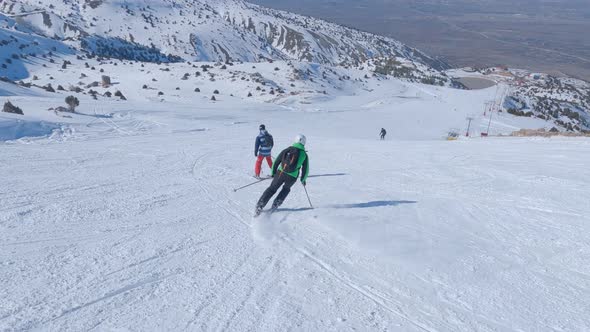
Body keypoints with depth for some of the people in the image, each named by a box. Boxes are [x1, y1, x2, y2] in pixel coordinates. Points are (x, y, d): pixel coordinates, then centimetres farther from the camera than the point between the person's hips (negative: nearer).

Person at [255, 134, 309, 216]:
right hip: (292, 177, 0)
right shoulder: (304, 155, 4)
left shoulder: (287, 150, 6)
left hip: (280, 173, 0)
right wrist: (303, 179, 26)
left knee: (272, 189, 15)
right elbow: (305, 170, 9)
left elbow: (276, 161, 7)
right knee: (286, 189, 30)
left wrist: (273, 172, 20)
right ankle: (276, 204, 19)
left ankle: (260, 205, 4)